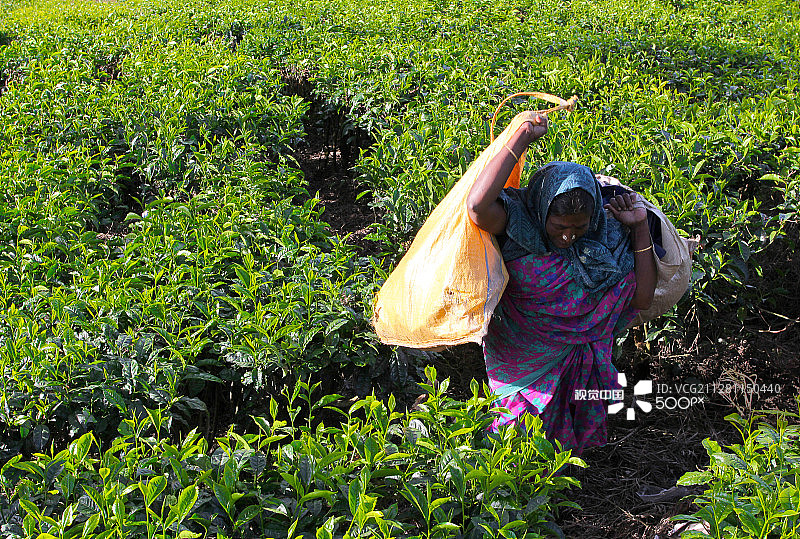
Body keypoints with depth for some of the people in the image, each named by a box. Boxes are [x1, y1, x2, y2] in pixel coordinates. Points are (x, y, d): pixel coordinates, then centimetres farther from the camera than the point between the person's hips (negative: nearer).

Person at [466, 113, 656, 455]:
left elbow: (642, 299, -6)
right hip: (521, 359, -3)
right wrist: (521, 138, -36)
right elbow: (478, 205, -44)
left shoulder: (605, 234, -8)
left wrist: (640, 229, -13)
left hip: (577, 360, 4)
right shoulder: (519, 221, -20)